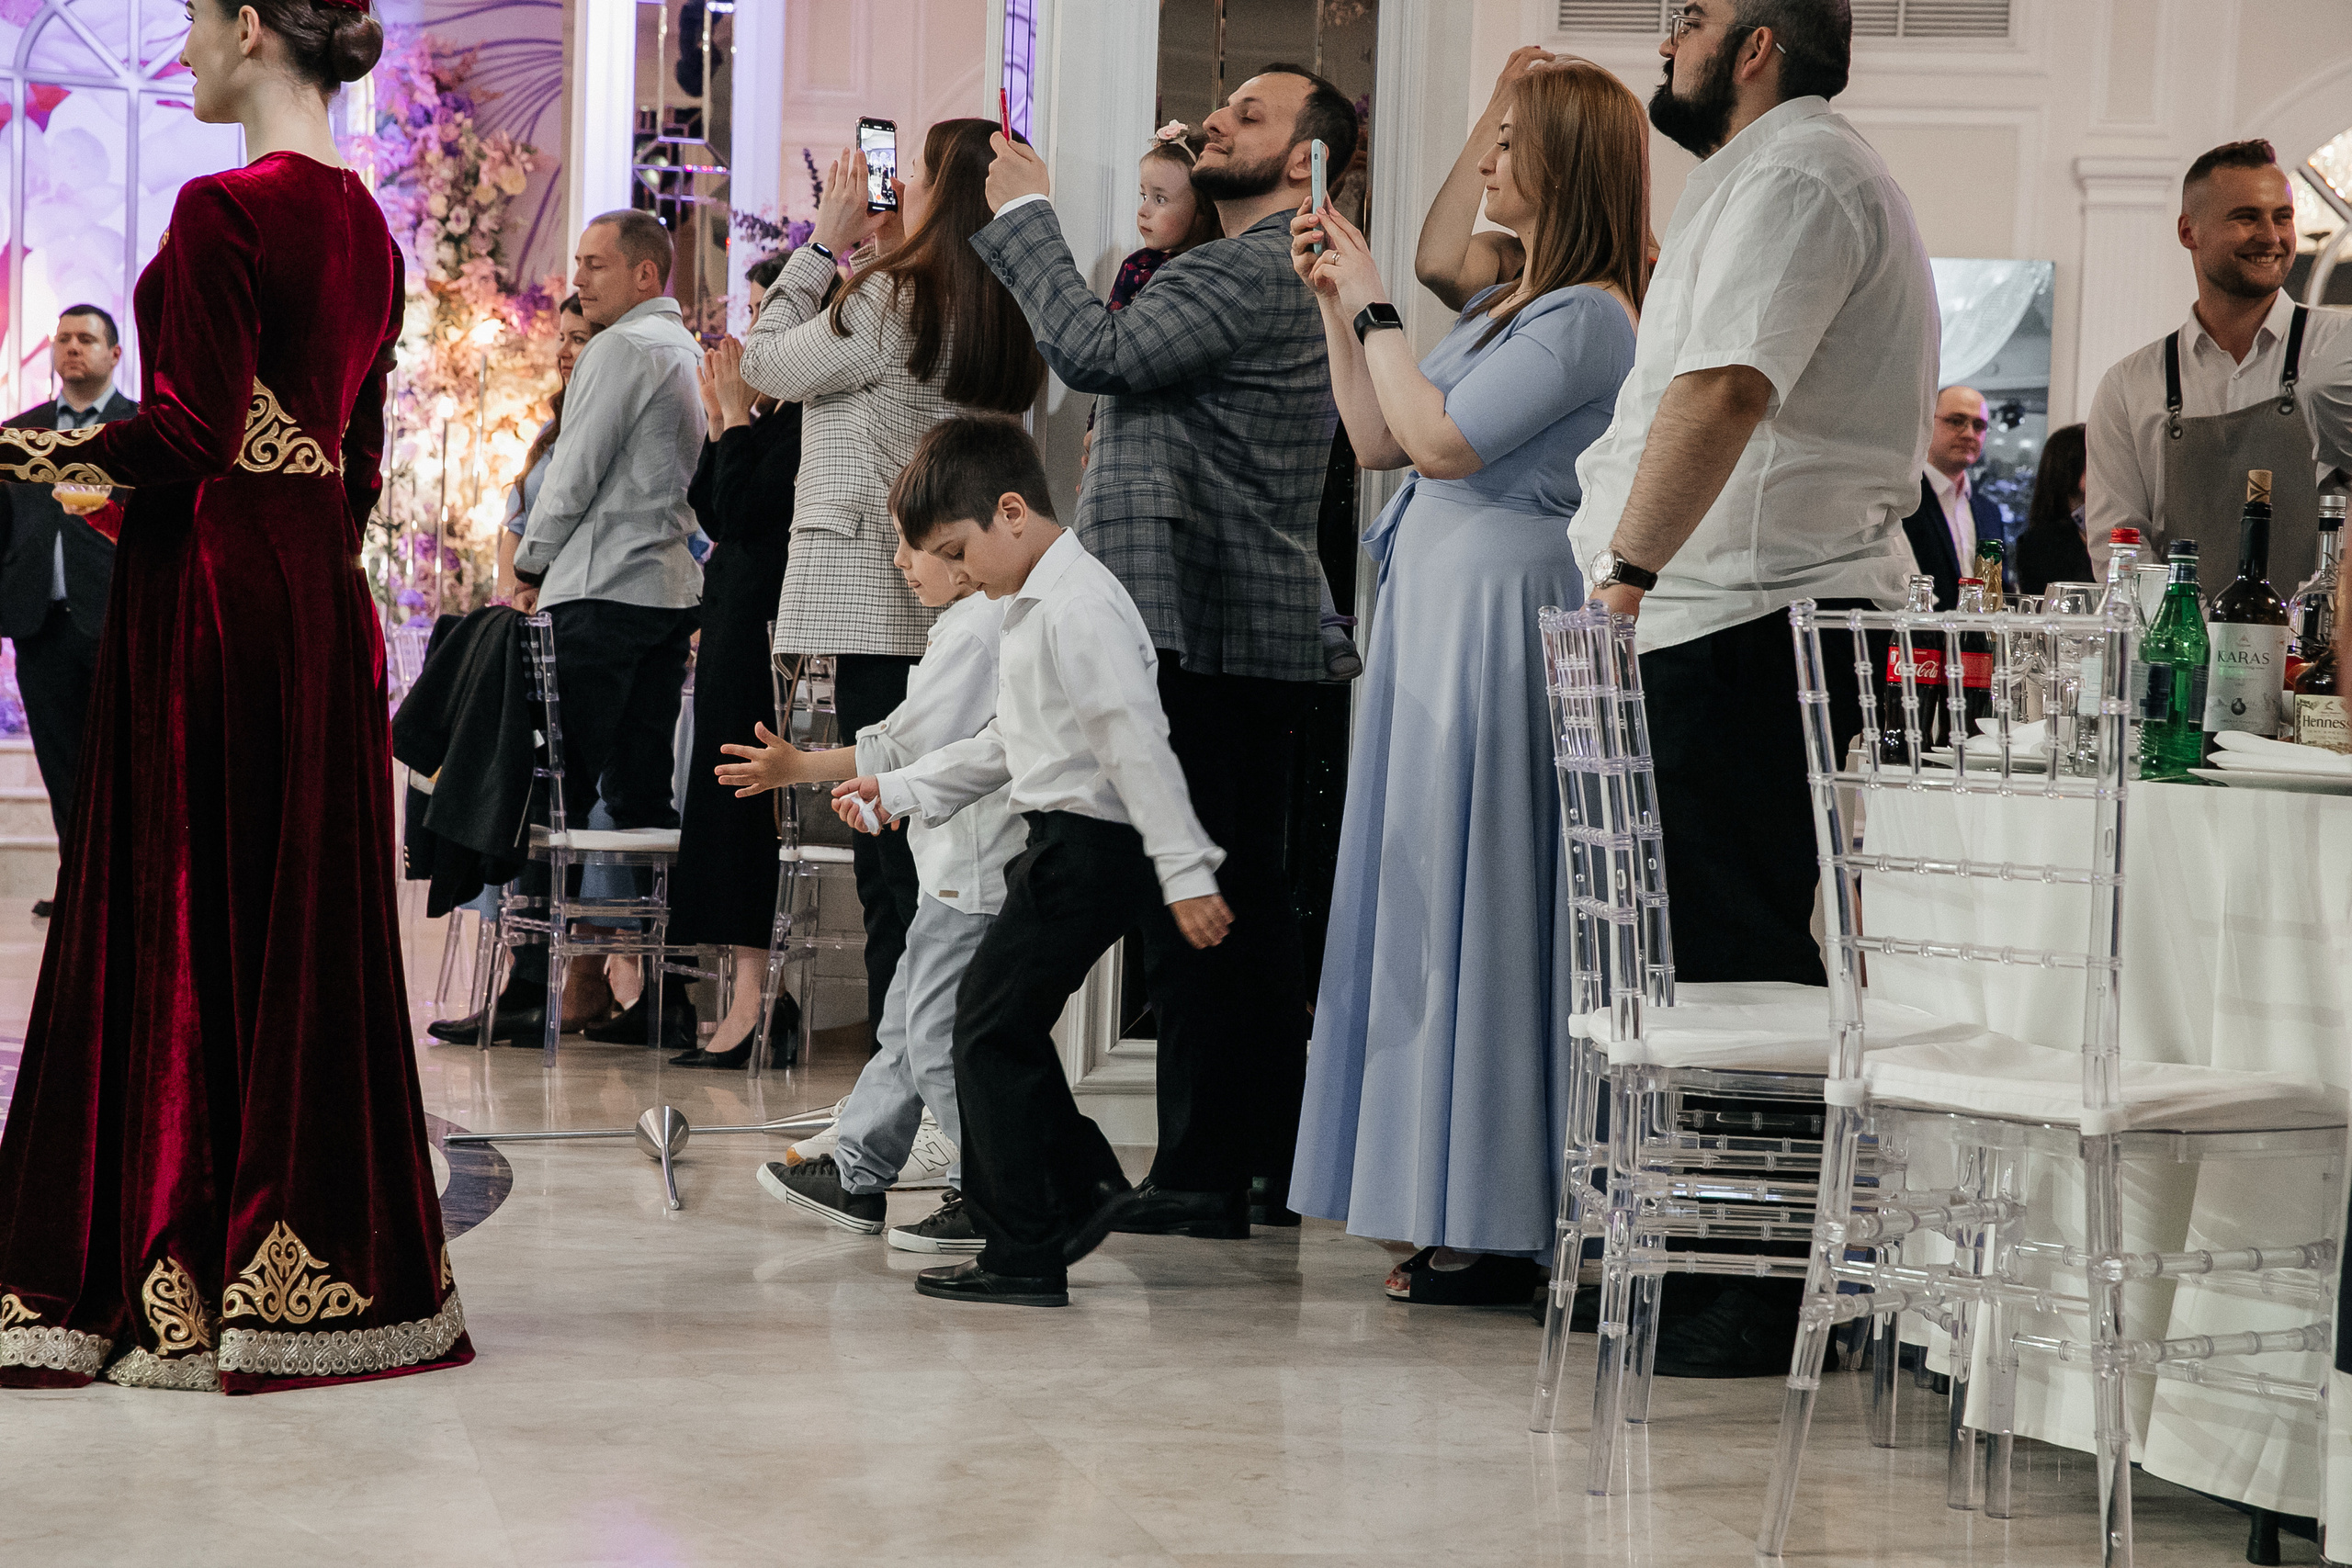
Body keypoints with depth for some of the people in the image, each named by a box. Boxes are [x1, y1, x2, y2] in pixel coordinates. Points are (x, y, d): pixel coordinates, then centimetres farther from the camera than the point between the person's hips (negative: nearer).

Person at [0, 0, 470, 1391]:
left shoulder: (224, 210, -14)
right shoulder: (367, 226, 12)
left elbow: (194, 425, -19)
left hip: (216, 587, -8)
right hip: (323, 595, 8)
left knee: (186, 910, -3)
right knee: (311, 909, 11)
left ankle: (177, 1268, 1)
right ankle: (331, 1250, 16)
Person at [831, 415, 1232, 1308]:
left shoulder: (1078, 609, -18)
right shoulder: (1031, 608, 17)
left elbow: (1138, 744, -23)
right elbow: (1010, 745, 25)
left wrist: (1184, 874, -27)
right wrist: (902, 790, 21)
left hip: (1087, 849, -11)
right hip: (1063, 842, 11)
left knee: (991, 1029, -6)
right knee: (998, 1021, 19)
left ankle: (1025, 1258, -2)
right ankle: (1087, 1186, 26)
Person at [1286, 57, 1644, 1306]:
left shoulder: (1585, 316, -12)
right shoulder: (1504, 305, 17)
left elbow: (1440, 440, -19)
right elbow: (1377, 442, 18)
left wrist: (1372, 303, -9)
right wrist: (1335, 306, 12)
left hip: (1499, 614, -10)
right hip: (1438, 608, 10)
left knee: (1471, 909, -7)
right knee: (1434, 908, 10)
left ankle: (1494, 1230, -2)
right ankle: (1457, 1214, 14)